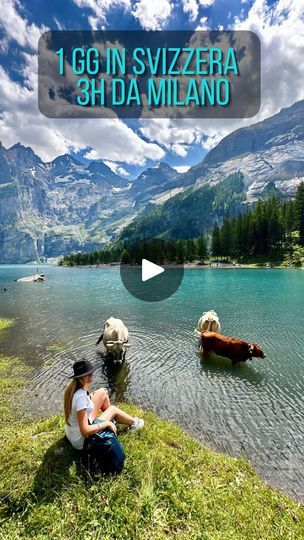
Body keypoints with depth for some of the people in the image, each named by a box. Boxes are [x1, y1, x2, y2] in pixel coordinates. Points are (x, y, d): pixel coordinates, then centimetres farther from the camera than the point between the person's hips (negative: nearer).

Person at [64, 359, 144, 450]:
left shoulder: (71, 387, -11)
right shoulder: (80, 397, -36)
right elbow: (85, 431, -34)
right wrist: (107, 423, -24)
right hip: (81, 441, -7)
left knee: (102, 392, 5)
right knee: (113, 409, 5)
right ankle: (134, 423, 31)